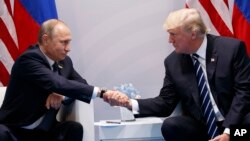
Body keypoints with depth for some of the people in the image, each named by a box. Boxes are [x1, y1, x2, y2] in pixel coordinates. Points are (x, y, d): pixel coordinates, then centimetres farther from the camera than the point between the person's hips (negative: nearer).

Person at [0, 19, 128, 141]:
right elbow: (57, 84, -29)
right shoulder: (29, 59, -18)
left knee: (74, 127, -21)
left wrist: (62, 96, -12)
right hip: (15, 130, -6)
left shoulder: (64, 62, 6)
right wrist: (100, 93, -33)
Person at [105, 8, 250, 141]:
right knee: (170, 126, -26)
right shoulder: (173, 62, 3)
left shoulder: (232, 48, -7)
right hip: (201, 126, 4)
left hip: (236, 123, -4)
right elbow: (165, 103, 6)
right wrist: (130, 103, -10)